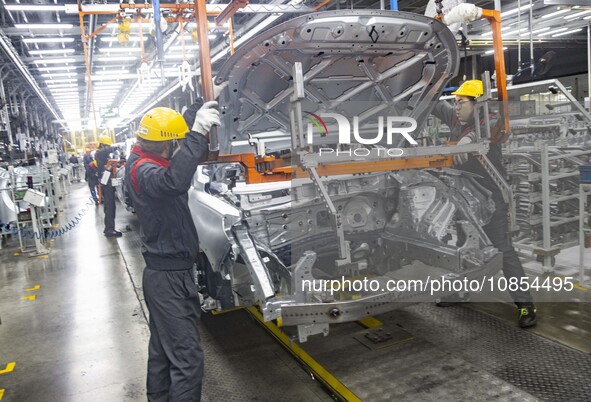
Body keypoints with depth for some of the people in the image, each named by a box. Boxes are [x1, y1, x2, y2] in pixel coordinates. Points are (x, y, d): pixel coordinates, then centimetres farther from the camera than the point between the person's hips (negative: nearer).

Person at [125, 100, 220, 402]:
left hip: (165, 273, 10)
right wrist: (197, 133, -45)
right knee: (187, 358, -6)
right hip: (169, 278, -10)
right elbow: (173, 181, -45)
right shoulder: (142, 170, -21)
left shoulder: (147, 161, 7)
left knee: (162, 349, 22)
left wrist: (200, 108, 9)